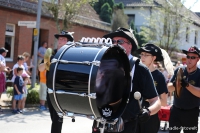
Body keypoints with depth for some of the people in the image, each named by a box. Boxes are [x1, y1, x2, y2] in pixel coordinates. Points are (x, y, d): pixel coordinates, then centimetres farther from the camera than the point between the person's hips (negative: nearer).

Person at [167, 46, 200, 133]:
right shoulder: (179, 70, 0)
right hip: (176, 110, 2)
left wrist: (187, 85, -35)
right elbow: (169, 88, -2)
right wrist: (174, 84, -26)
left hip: (191, 113, -2)